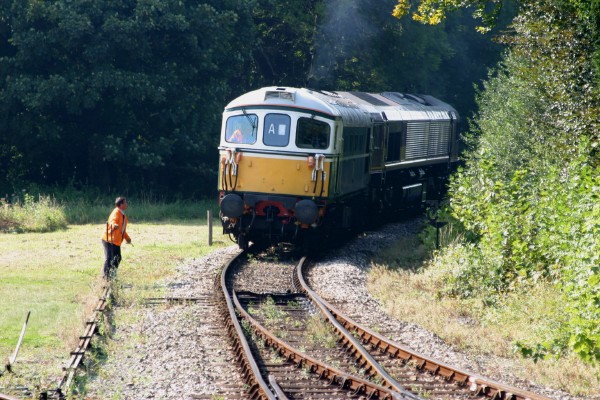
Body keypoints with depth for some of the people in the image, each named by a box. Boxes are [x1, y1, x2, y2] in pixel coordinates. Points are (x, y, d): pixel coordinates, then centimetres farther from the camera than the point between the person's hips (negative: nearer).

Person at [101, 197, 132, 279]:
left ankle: (113, 276, 22)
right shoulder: (116, 212, -16)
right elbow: (113, 220, -39)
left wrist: (127, 238, 26)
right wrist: (114, 225, -61)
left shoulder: (122, 214, 14)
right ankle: (106, 276, -6)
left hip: (117, 241, 10)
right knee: (109, 259, -10)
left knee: (117, 258, 12)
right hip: (109, 239, -10)